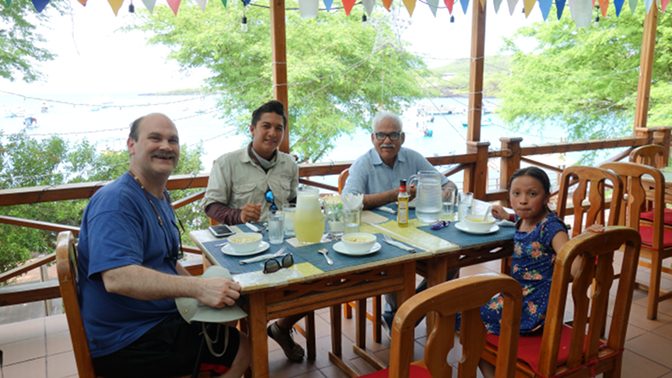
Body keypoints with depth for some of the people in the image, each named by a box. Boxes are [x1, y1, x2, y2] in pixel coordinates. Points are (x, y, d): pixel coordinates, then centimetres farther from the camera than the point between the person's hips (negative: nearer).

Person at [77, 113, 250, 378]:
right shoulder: (115, 201, -21)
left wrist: (205, 288, 1)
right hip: (125, 344, -10)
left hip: (160, 321, 10)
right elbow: (117, 278, -34)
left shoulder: (160, 197, 11)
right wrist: (199, 288, -38)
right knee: (243, 348, -10)